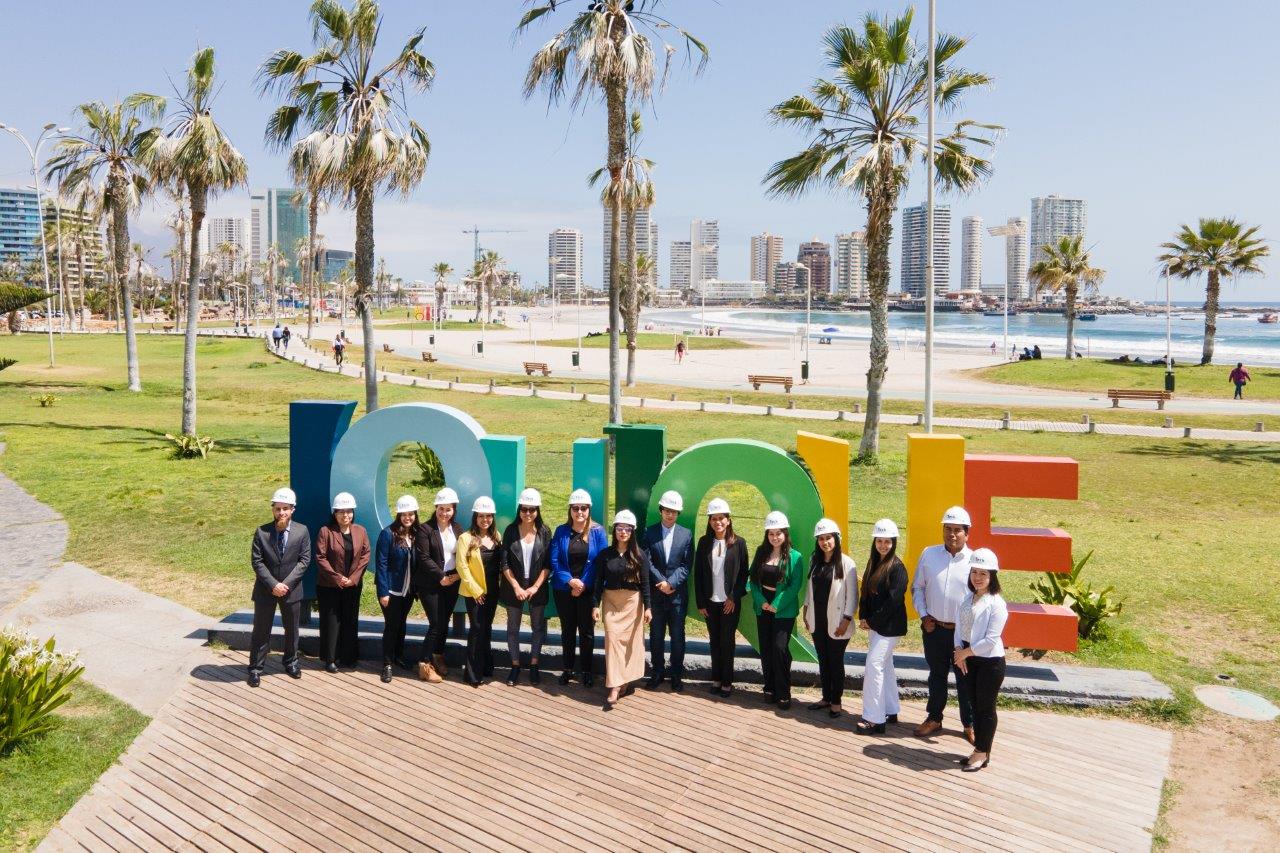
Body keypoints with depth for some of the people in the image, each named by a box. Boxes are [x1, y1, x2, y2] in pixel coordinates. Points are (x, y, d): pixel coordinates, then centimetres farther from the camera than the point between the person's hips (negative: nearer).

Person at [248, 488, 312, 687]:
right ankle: (255, 668, 16)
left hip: (291, 589, 1)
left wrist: (287, 583, -16)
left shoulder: (302, 531, -5)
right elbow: (256, 561, -9)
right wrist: (273, 584, -18)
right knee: (261, 631, 5)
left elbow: (304, 560, -7)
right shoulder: (262, 532, -7)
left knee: (291, 629, 15)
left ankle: (291, 662, 33)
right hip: (265, 590, -1)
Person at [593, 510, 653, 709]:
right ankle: (615, 687, -7)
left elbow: (645, 582, -2)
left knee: (631, 641, 4)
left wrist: (647, 607, -5)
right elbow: (599, 581, 3)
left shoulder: (640, 555, -2)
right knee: (613, 639, -7)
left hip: (633, 601, -1)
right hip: (611, 601, 1)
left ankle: (626, 682, 17)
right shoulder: (605, 554, 1)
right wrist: (596, 605, -1)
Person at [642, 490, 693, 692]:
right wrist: (661, 582, -13)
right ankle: (657, 672, 20)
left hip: (678, 593, 0)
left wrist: (670, 583, -14)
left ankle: (677, 675, 15)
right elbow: (647, 562, -3)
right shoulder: (649, 533, 2)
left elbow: (686, 565, -3)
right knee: (656, 635, 8)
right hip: (655, 593, 0)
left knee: (677, 636, 6)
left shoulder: (686, 534, 3)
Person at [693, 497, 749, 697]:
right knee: (714, 641, 10)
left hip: (730, 602, -2)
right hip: (710, 601, 2)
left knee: (727, 642, 4)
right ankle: (716, 679, 21)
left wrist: (734, 597, -9)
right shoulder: (704, 542, 0)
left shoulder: (738, 543, -5)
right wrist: (700, 602, -1)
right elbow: (698, 573, 1)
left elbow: (743, 573, -2)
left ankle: (727, 682, 13)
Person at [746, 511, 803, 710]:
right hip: (763, 609, 4)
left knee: (780, 648, -10)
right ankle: (770, 688, 21)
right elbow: (753, 579, 4)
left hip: (784, 610, -4)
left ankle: (783, 693, 0)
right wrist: (761, 601, -9)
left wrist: (776, 605, -15)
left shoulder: (794, 556, -7)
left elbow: (795, 585, -11)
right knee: (765, 649, 8)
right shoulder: (761, 552, 5)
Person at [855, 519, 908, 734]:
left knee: (874, 666, -11)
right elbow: (865, 592, 11)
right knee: (885, 666, 15)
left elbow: (894, 600, -18)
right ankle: (890, 711, 26)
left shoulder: (897, 567, -14)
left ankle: (874, 718, -7)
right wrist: (863, 617, -1)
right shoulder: (873, 563, 10)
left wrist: (873, 621, -14)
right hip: (875, 624, 8)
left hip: (889, 626, -8)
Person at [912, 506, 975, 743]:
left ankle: (969, 724, 26)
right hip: (933, 627, 2)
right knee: (937, 674, 17)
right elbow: (917, 588, 7)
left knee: (965, 678, 9)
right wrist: (924, 616, -1)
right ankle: (934, 718, 32)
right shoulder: (929, 554, -1)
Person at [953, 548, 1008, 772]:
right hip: (970, 660, 7)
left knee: (986, 708, 4)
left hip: (990, 662, -7)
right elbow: (960, 627, 8)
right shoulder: (968, 599, 7)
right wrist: (959, 651, -8)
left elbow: (990, 640, -20)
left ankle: (982, 753, 16)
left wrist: (965, 652, -13)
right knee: (974, 705, 14)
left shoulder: (997, 604, -17)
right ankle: (980, 750, 26)